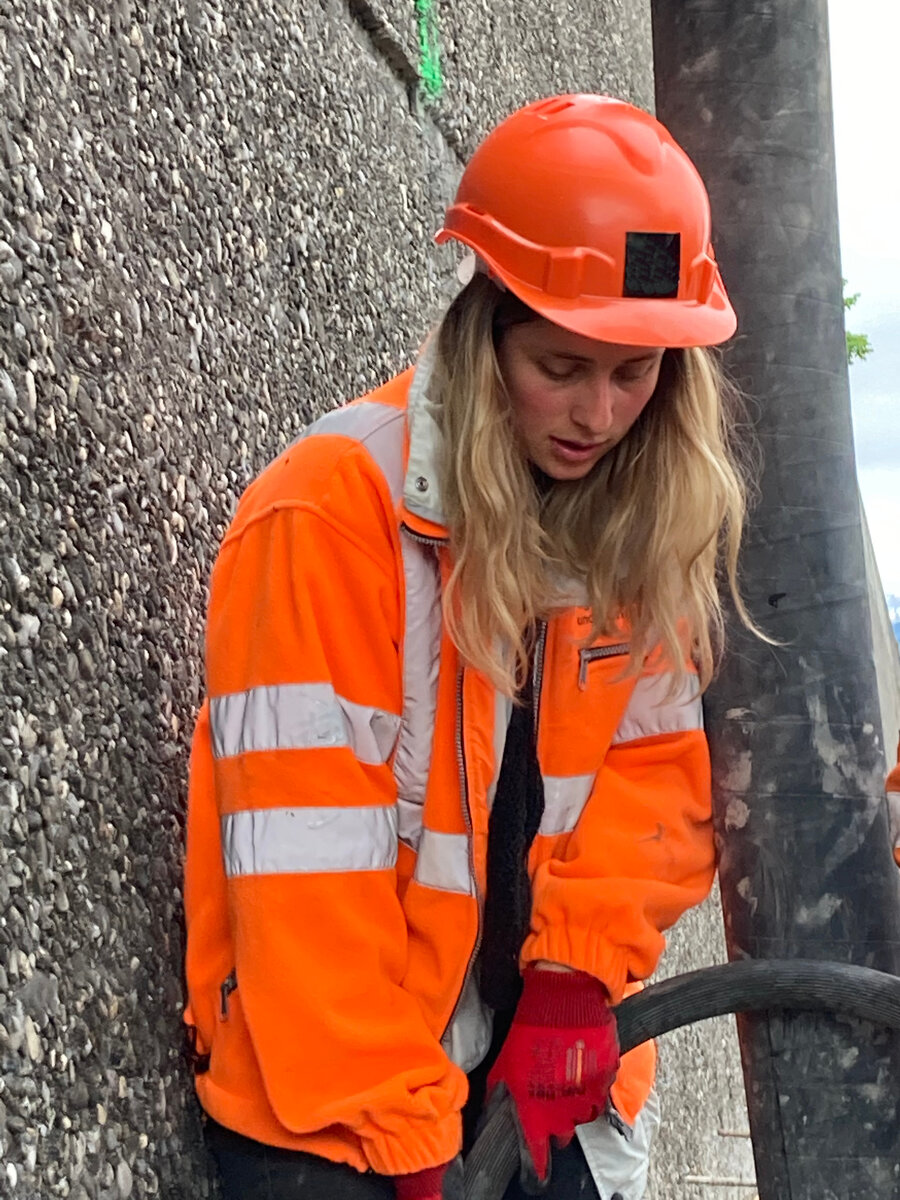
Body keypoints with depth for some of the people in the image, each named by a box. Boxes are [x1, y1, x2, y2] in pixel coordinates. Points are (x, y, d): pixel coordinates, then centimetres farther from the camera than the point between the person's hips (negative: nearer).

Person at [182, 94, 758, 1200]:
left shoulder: (656, 522, -1)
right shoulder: (333, 511, -19)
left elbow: (656, 763, 0)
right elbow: (303, 856, -20)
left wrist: (578, 975, -14)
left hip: (549, 1066, 5)